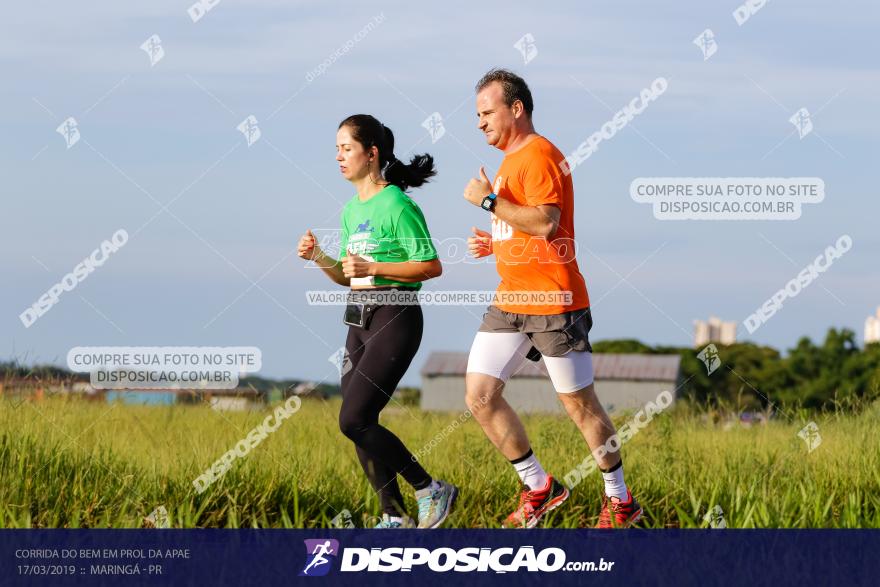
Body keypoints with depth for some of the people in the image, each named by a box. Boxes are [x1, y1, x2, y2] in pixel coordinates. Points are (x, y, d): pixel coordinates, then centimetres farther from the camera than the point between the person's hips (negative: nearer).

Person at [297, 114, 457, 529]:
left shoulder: (397, 205, -11)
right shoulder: (352, 209, 14)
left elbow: (431, 266, -15)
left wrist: (372, 268, -19)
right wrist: (318, 257, 2)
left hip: (395, 320, -9)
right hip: (359, 322, 9)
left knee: (353, 421, -15)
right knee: (360, 424, 5)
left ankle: (430, 491, -3)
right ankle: (394, 517, 13)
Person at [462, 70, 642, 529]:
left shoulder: (538, 155, -12)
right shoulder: (510, 160, 19)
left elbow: (546, 223, -25)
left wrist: (489, 200, -19)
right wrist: (494, 244, 13)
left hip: (553, 302, -9)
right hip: (509, 302, 9)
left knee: (580, 404, -1)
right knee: (480, 396, -1)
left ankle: (620, 500, 13)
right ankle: (539, 488, 10)